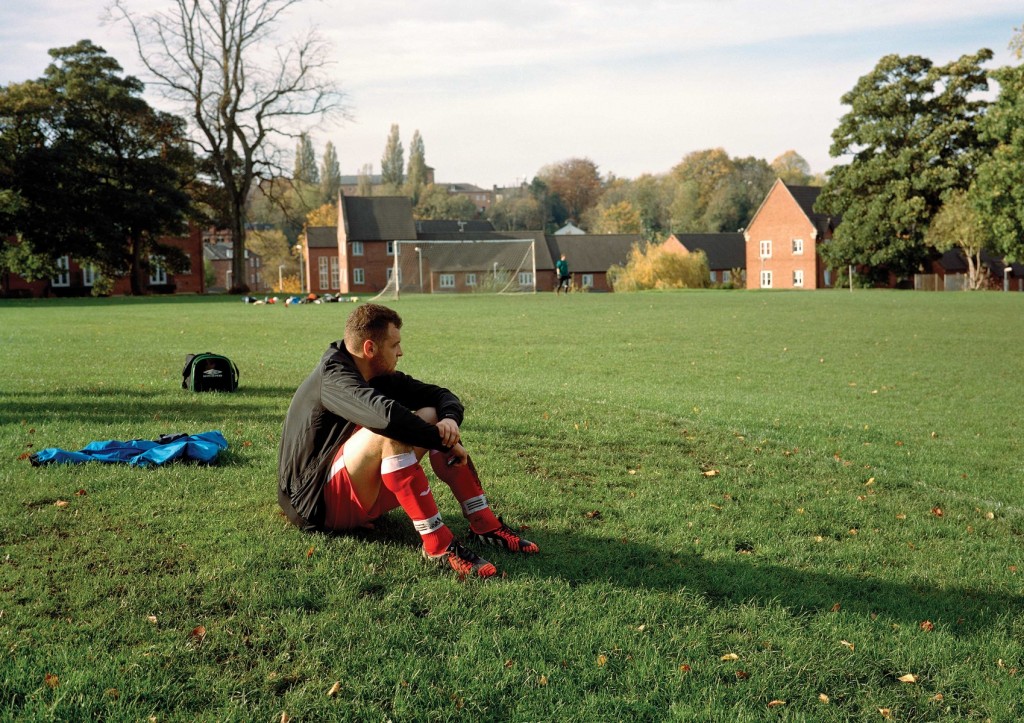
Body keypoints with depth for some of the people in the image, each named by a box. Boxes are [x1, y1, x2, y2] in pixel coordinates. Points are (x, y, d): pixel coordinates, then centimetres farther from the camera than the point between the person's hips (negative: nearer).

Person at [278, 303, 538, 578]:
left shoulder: (381, 376, 6)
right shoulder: (332, 377, -20)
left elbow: (442, 395, 6)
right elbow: (386, 413, -39)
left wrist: (449, 420, -18)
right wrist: (445, 442, -29)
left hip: (364, 495, 9)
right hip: (319, 503, -9)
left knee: (432, 417, -2)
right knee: (390, 432, -32)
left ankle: (485, 525, -8)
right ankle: (438, 544, -34)